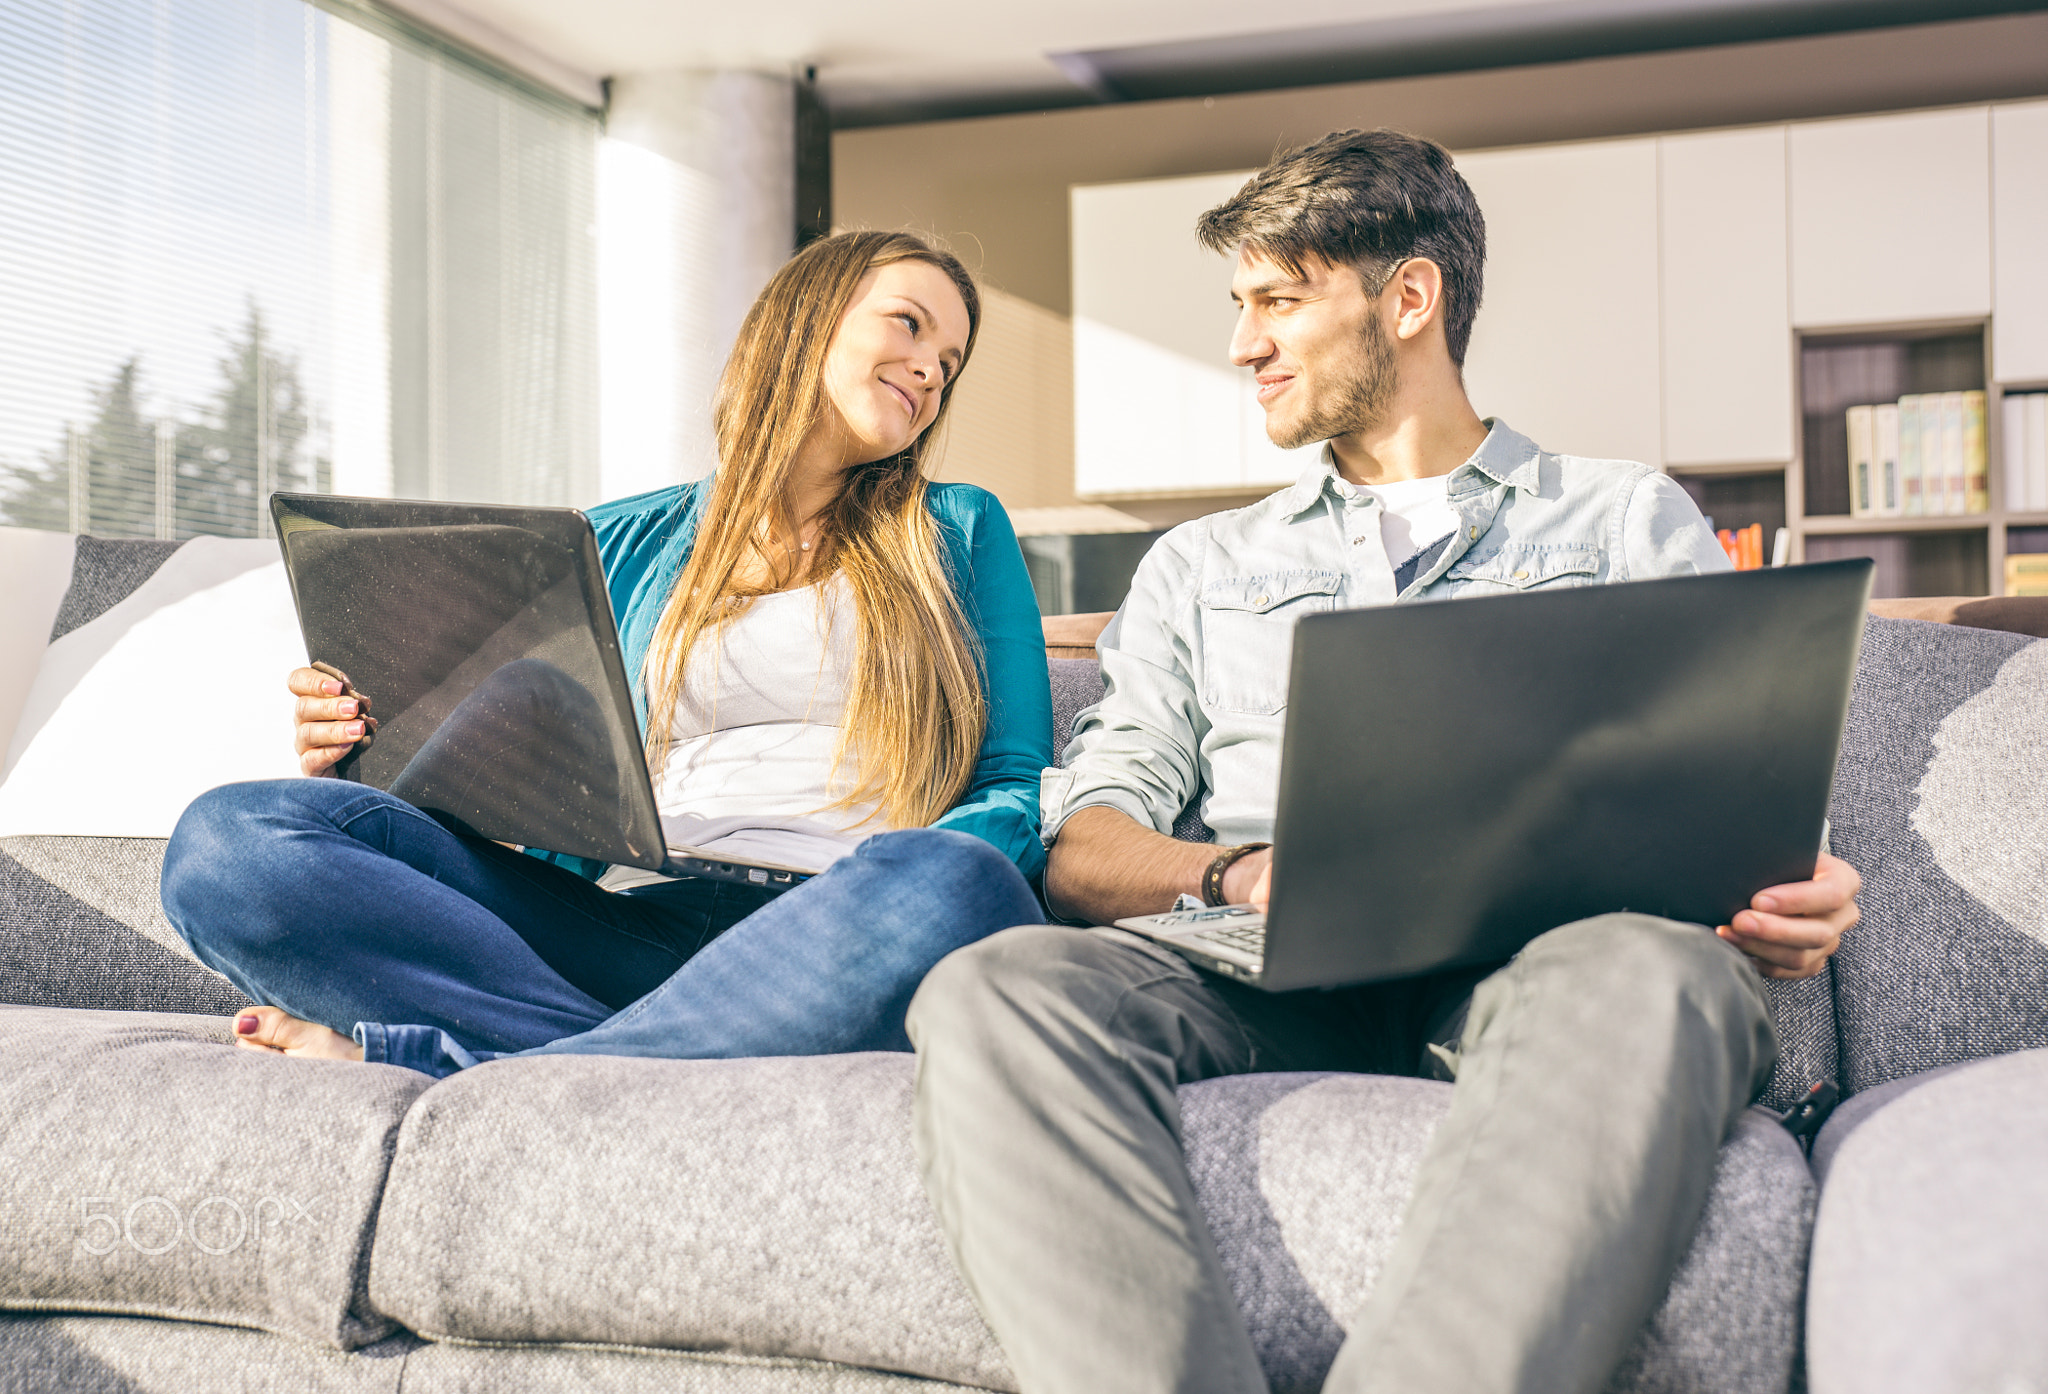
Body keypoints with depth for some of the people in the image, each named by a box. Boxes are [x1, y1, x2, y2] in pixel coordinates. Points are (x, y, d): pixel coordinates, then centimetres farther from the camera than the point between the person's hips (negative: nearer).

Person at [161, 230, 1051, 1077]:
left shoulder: (960, 533, 20)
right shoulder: (623, 547, 23)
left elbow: (1019, 790, 11)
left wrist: (910, 886, -12)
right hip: (627, 923, 2)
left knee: (944, 888, -40)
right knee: (231, 837, -18)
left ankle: (401, 1060, -27)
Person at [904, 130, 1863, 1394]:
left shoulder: (1635, 521, 23)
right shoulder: (1202, 568, 28)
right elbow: (1083, 848, 15)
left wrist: (1792, 900, -13)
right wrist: (1242, 872, -9)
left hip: (1535, 956, -1)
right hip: (1272, 975, 2)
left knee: (1652, 975, -39)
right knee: (994, 992, -30)